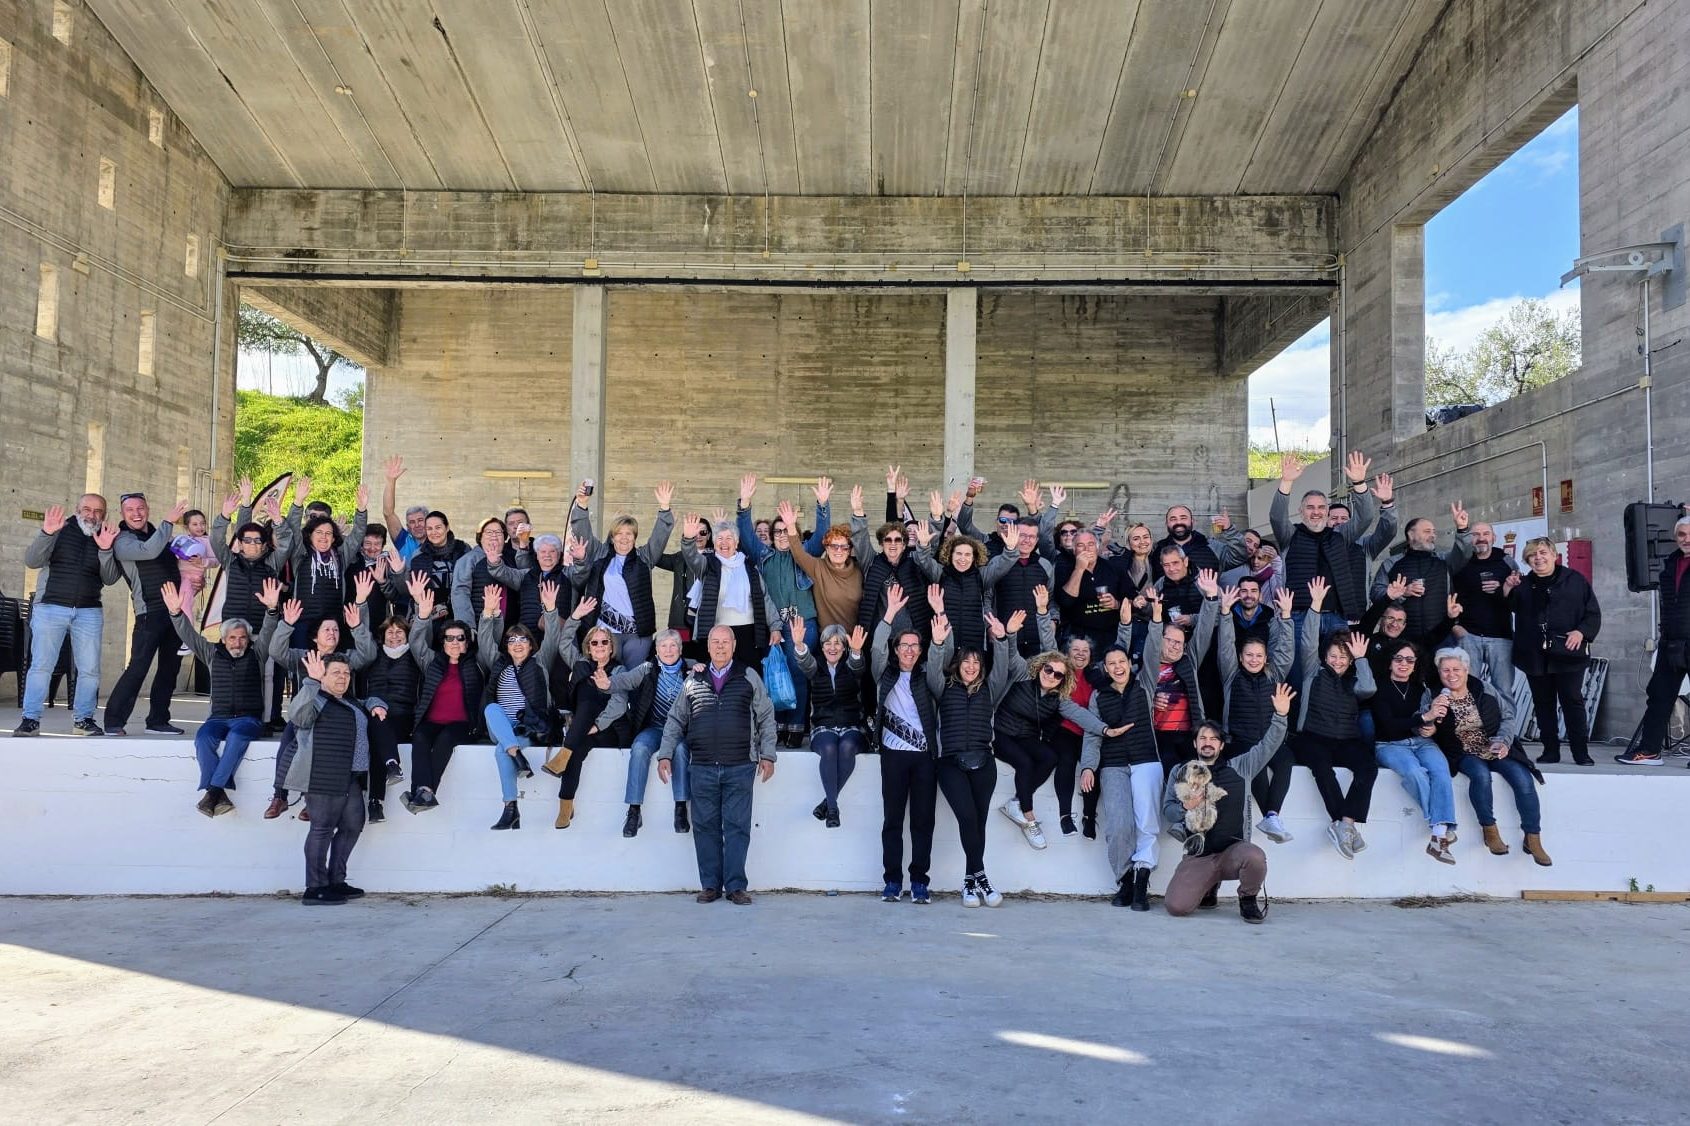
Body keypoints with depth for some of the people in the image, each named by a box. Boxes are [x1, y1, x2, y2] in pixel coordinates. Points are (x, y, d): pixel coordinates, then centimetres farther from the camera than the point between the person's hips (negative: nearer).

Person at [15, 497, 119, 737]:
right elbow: (31, 561, -6)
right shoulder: (60, 530, 4)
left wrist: (105, 550, -15)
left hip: (89, 612, 2)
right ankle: (30, 719, -3)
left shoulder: (107, 538, 10)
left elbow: (109, 579, 1)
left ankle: (83, 718, 9)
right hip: (50, 607, -2)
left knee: (90, 669, 0)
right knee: (41, 665, -8)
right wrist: (46, 534, -21)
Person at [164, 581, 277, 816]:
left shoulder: (256, 653, 12)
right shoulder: (213, 654, 18)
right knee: (203, 737, -30)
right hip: (219, 717, 2)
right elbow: (189, 635, 10)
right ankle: (220, 795, -34)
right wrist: (176, 613, -6)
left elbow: (268, 632, -4)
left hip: (249, 717, -2)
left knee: (237, 736, -35)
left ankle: (214, 790, -34)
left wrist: (272, 611, -22)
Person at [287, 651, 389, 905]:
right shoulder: (316, 700, -2)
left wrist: (376, 705, 19)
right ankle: (315, 889, -2)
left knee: (352, 826, 10)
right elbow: (298, 715, -24)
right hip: (324, 777, -9)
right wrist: (312, 682, -34)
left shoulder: (351, 703, 24)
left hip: (351, 778, 9)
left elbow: (369, 702, 44)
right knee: (323, 828, -7)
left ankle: (336, 881, 20)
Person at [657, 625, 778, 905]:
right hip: (702, 767, 2)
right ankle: (710, 885, 13)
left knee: (737, 827, -2)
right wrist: (665, 754, 7)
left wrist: (767, 755, 2)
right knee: (705, 827, 4)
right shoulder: (693, 679, 13)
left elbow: (766, 718, 9)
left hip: (740, 767, -2)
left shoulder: (749, 676, 8)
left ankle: (735, 886, 5)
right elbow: (675, 720, 16)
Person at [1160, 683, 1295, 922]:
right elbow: (1167, 810, 6)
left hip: (1234, 849, 0)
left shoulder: (1239, 767, 12)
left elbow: (1267, 746, 3)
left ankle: (1249, 897, -1)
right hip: (1198, 856, 1)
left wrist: (1280, 715, -11)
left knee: (1255, 858, -37)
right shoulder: (1180, 772, 12)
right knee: (1175, 906, -19)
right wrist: (1185, 807, -15)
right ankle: (1208, 887, 18)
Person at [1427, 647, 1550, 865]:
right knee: (1481, 774, -34)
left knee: (1523, 779, -21)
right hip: (1465, 754, -2)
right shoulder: (1435, 698, -2)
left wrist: (1503, 741, -9)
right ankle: (1490, 831, -15)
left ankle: (1533, 840, -8)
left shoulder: (1483, 690, 2)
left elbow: (1508, 717, 7)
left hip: (1496, 749, 2)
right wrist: (1430, 715, -31)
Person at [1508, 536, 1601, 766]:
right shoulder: (1523, 585, 12)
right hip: (1535, 655, 4)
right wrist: (1507, 591, 0)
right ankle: (1550, 750, 15)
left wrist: (1582, 632, -14)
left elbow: (1593, 613, 2)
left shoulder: (1574, 580, 2)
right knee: (1543, 703, 8)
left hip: (1567, 653, -3)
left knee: (1573, 701, -2)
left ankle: (1581, 752, 4)